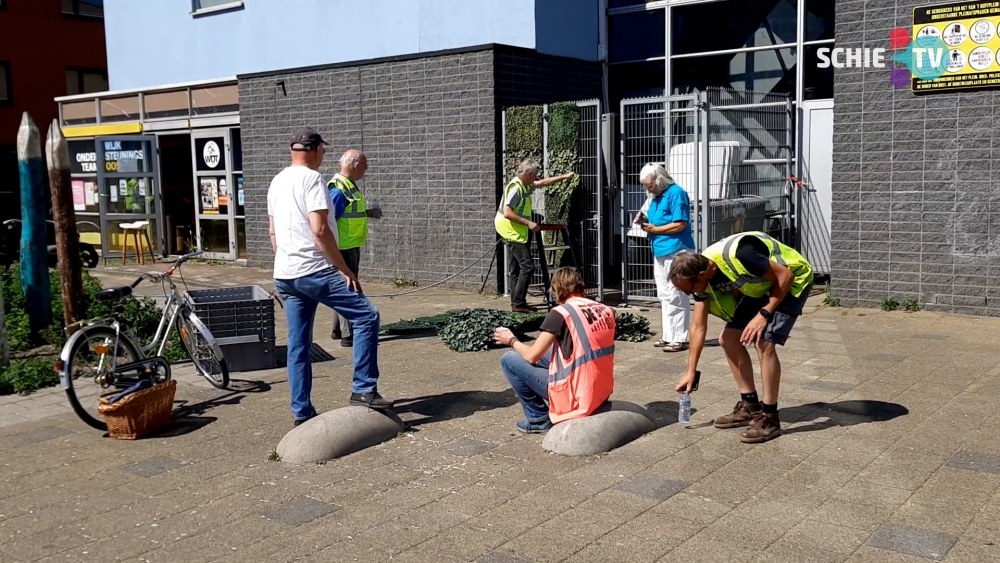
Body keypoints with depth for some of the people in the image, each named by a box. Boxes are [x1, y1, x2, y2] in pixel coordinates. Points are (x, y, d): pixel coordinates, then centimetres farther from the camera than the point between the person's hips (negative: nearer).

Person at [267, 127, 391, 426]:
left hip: (284, 276, 9)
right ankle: (364, 390, -4)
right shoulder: (312, 178, -10)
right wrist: (345, 269, -15)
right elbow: (319, 230, -19)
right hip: (315, 271, -9)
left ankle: (302, 413, 13)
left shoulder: (277, 182, 17)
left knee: (297, 345, 10)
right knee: (367, 316, -2)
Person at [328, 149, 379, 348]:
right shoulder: (338, 189, -20)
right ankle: (348, 335, 1)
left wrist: (367, 213, 15)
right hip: (344, 248, -10)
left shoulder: (350, 186, 11)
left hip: (352, 246, 10)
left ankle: (338, 330, 28)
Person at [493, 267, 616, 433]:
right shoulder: (606, 310, 5)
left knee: (508, 360, 5)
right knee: (546, 352, 26)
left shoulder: (560, 313, -13)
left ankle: (540, 420, 10)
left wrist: (511, 340, 12)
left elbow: (532, 356, -7)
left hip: (576, 398, -7)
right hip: (603, 393, 7)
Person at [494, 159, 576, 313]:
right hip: (513, 231, -11)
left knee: (516, 269, 12)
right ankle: (518, 303, -10)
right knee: (527, 266, -11)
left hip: (513, 232, 11)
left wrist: (564, 177, 29)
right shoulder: (516, 188, -19)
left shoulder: (525, 185, 11)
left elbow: (542, 183, 28)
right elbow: (507, 213, -25)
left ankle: (516, 303, 17)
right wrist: (528, 223, -24)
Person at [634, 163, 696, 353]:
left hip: (676, 251, -10)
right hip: (660, 251, 10)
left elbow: (680, 224, -18)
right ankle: (669, 336, 19)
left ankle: (680, 339, -2)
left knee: (676, 296, -7)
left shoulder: (676, 193, -12)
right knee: (664, 296, 12)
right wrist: (645, 219, 2)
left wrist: (654, 229, -13)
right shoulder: (656, 197, 15)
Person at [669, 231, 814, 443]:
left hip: (791, 281, -8)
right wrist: (691, 372, 3)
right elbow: (698, 326, 0)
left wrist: (763, 315, -27)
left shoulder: (736, 256, -37)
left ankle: (769, 418, -9)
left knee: (764, 343, -20)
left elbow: (785, 275, -26)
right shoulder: (700, 275, -11)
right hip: (761, 287, 8)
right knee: (729, 338, 1)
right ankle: (750, 406, 13)